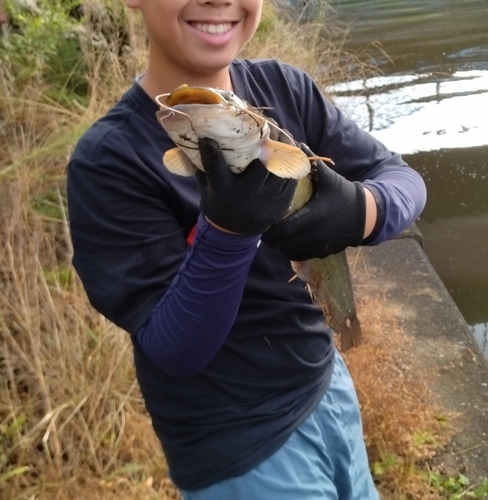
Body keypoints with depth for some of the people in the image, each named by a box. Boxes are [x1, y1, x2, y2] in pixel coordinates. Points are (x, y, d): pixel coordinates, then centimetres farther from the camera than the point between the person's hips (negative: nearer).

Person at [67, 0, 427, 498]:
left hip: (329, 383, 6)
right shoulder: (109, 159, -22)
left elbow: (402, 177, -5)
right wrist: (226, 227, -37)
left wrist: (360, 210, -27)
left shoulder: (283, 86, -8)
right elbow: (175, 351, -21)